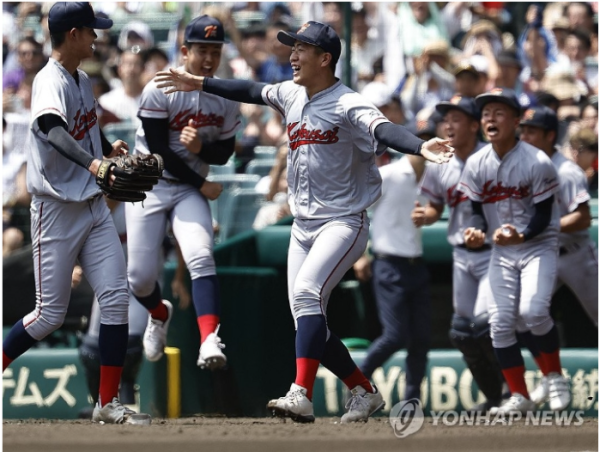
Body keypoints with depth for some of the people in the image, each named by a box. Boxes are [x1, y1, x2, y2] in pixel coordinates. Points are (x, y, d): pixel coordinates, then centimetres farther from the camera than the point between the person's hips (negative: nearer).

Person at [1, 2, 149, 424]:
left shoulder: (83, 81, 10)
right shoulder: (50, 81, -18)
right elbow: (50, 126, -40)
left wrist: (108, 149, 13)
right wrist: (91, 163, -54)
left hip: (93, 206, 8)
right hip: (57, 210, -8)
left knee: (116, 297, -1)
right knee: (50, 314, -3)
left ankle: (108, 402, 4)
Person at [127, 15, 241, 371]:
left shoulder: (226, 99, 0)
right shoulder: (160, 91, -14)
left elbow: (224, 153, 4)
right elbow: (159, 151, -15)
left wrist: (200, 148, -19)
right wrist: (202, 184, -12)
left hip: (191, 190, 2)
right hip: (149, 185, -2)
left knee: (201, 258, -23)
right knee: (140, 278, -4)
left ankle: (209, 342, -35)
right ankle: (160, 314, 32)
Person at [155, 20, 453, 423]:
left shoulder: (347, 105, -17)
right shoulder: (291, 95, 7)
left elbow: (384, 131, -34)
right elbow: (251, 91, 25)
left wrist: (421, 148, -53)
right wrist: (199, 84, 33)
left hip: (343, 223, -8)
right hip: (303, 227, 8)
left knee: (307, 293, -28)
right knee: (310, 324, 7)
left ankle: (301, 396, -33)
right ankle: (365, 392, 22)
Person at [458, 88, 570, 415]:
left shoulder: (537, 162, -16)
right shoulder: (476, 164, -2)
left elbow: (543, 216, -15)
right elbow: (478, 211, 3)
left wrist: (518, 235, -32)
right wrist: (476, 232, -19)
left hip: (538, 245, -5)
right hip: (502, 252, 5)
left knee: (533, 311, -23)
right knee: (500, 322, -3)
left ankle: (555, 376, 0)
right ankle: (519, 397, 8)